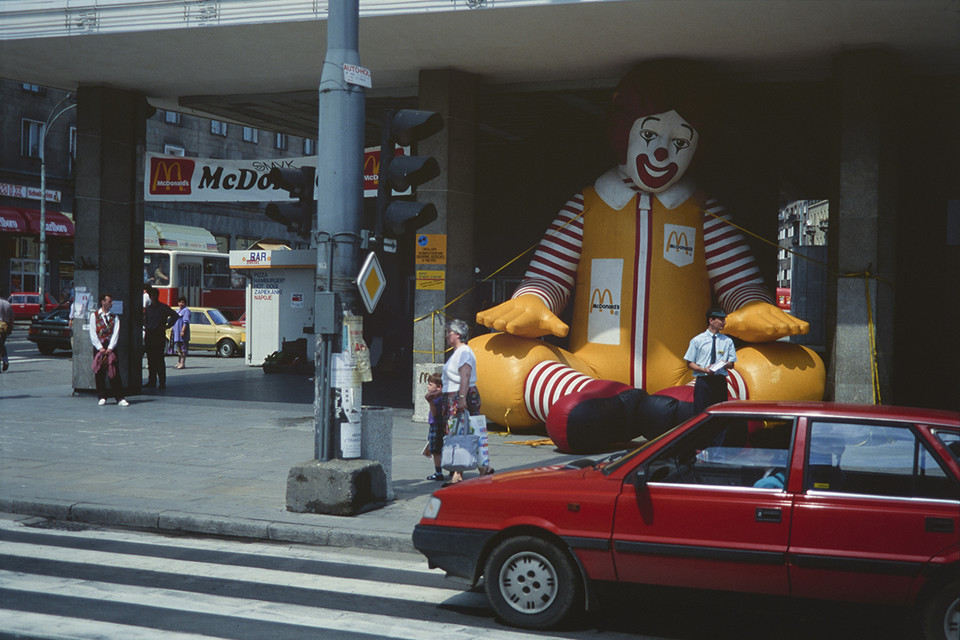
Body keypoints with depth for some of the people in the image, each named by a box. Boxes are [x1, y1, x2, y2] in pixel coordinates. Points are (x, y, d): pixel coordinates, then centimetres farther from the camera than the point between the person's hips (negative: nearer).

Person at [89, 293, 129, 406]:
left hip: (111, 348, 1)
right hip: (98, 348, -1)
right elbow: (93, 334, 0)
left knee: (114, 373, -4)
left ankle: (120, 398, -5)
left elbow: (116, 333, 2)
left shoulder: (114, 317, 12)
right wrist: (100, 348, -10)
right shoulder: (94, 315, 6)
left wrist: (110, 348, -10)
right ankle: (102, 398, 10)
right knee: (100, 373, 1)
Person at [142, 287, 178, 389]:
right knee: (150, 359, 5)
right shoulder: (148, 309, 17)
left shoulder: (163, 307, 1)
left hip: (159, 334, -5)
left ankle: (162, 382, -6)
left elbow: (175, 315, -6)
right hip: (149, 334, 5)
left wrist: (167, 326, -8)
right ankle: (152, 380, 10)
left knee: (159, 359, -8)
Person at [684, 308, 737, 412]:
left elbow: (731, 364, 12)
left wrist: (724, 364, -12)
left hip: (720, 381, 2)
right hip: (703, 381, -2)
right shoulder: (697, 340, 4)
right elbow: (689, 364, 4)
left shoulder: (727, 341, 9)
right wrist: (704, 369, -14)